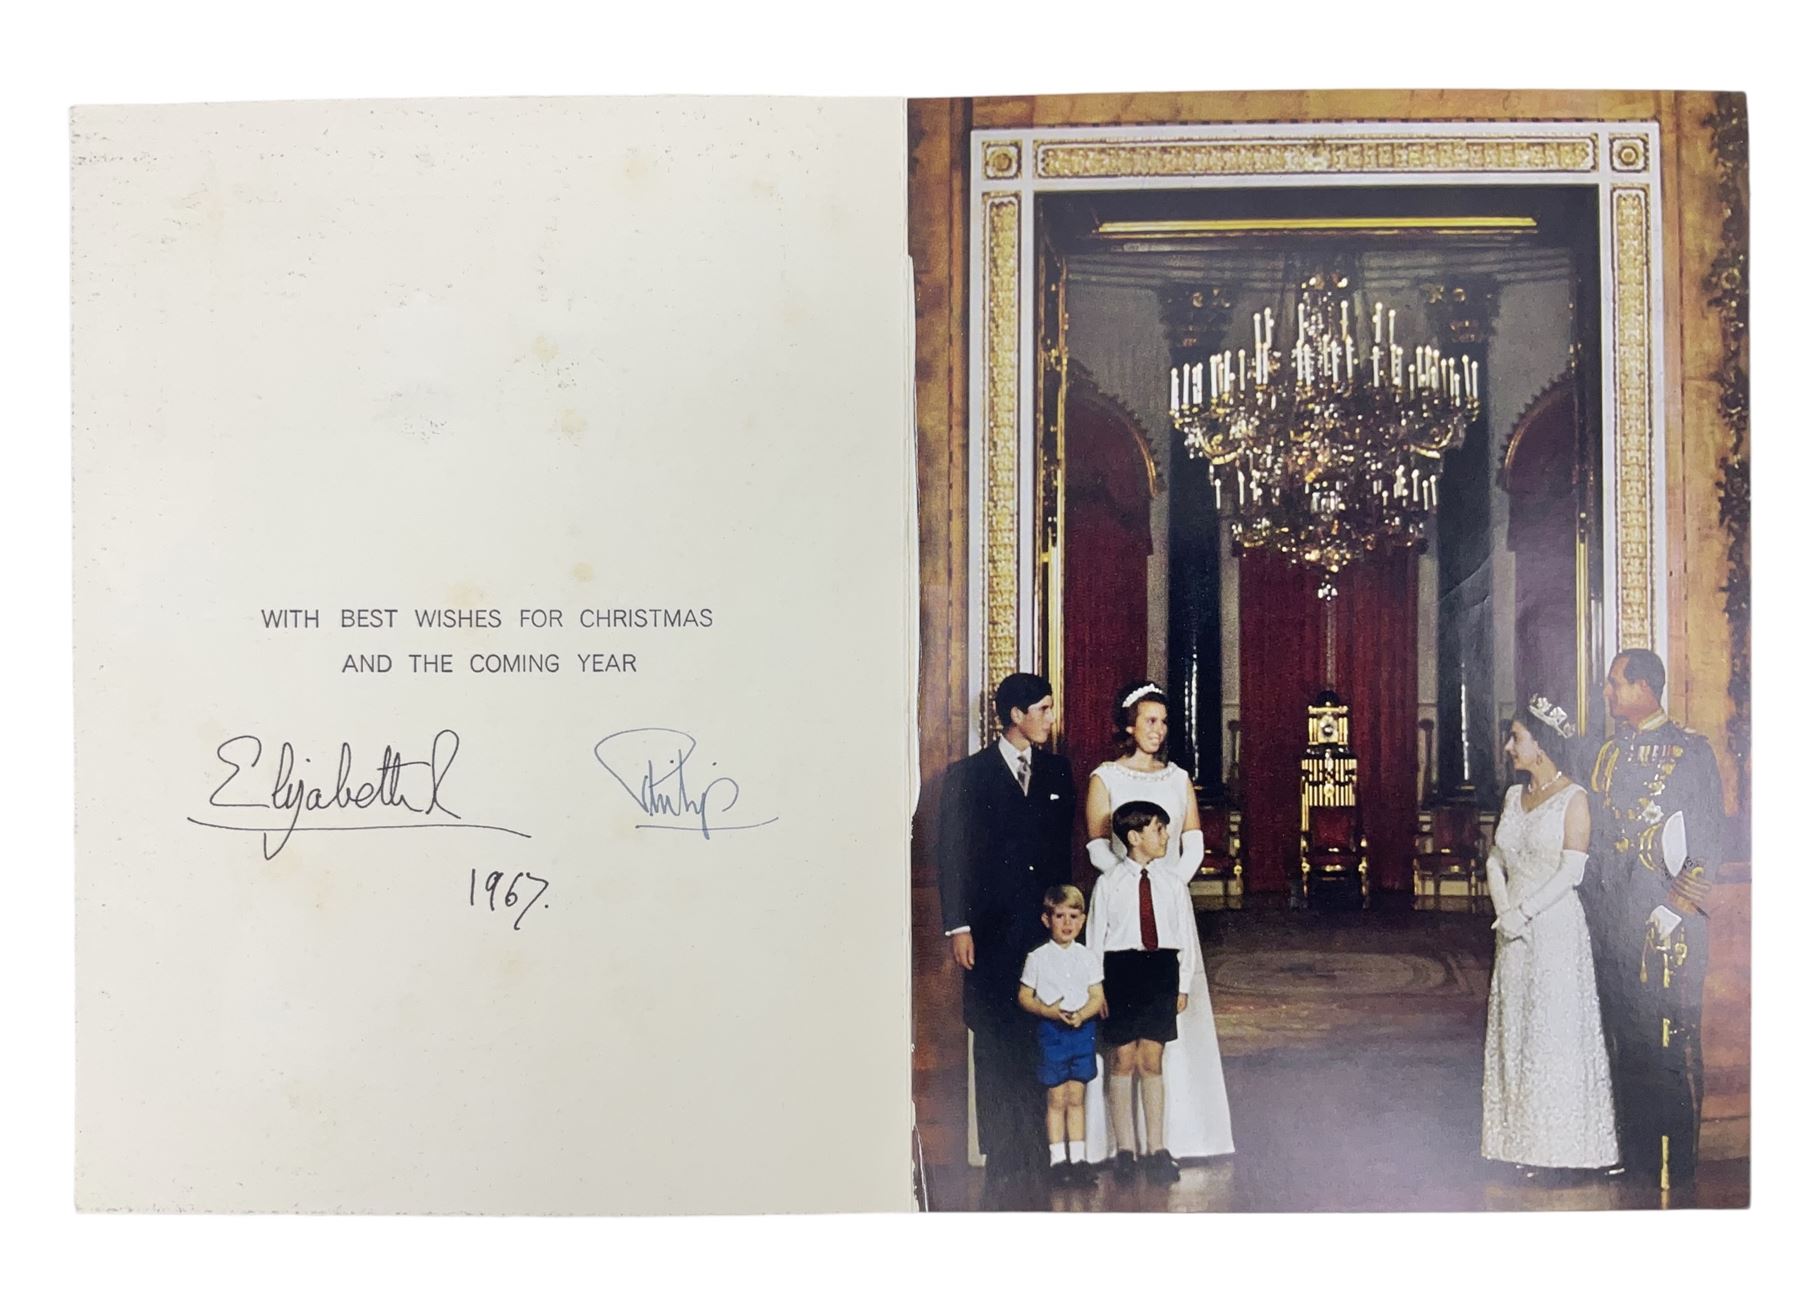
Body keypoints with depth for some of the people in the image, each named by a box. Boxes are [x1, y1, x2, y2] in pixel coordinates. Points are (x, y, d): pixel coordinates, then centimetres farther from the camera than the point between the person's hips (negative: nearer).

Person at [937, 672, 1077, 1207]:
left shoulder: (1056, 772, 13)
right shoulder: (968, 775, 2)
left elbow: (1065, 850, 13)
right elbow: (952, 854, -1)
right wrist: (958, 927, -7)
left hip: (1048, 926, 3)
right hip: (993, 932, -3)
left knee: (1044, 1045, 1)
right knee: (998, 1047, 1)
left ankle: (1035, 1155, 12)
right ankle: (1004, 1162, 9)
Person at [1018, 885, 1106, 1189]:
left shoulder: (1088, 957, 5)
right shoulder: (1037, 958, 0)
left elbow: (1098, 997, 3)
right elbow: (1024, 997, 0)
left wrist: (1082, 1014, -16)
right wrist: (1048, 1011, -17)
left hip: (1082, 1029, 2)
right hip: (1051, 1030, -2)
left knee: (1077, 1098, 7)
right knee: (1056, 1098, 1)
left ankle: (1078, 1158, 13)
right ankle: (1058, 1160, 7)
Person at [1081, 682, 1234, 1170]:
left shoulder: (1178, 778, 12)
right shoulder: (1105, 779, 0)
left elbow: (1194, 843, 7)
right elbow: (1098, 849, -5)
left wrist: (1174, 880, -10)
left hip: (1171, 905, 4)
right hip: (1120, 905, -4)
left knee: (1173, 1015, 2)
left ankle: (1171, 1132, 8)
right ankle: (1123, 1137, -5)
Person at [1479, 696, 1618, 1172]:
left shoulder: (1573, 798, -8)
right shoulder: (1513, 796, 12)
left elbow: (1572, 871, -14)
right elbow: (1496, 859, 11)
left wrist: (1524, 913, -16)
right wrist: (1503, 911, -4)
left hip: (1556, 926, -7)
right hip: (1514, 929, 7)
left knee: (1555, 1026, -3)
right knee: (1512, 1025, 8)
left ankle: (1560, 1139, 6)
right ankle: (1519, 1136, 16)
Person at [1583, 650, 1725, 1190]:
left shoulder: (1691, 752, -4)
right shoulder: (1609, 753, 13)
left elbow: (1709, 832, -7)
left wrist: (1684, 896, -15)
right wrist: (1594, 898, 8)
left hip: (1664, 910, -6)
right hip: (1611, 914, 6)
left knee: (1668, 1033, -3)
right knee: (1622, 1030, 11)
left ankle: (1673, 1161, 7)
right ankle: (1633, 1149, 21)